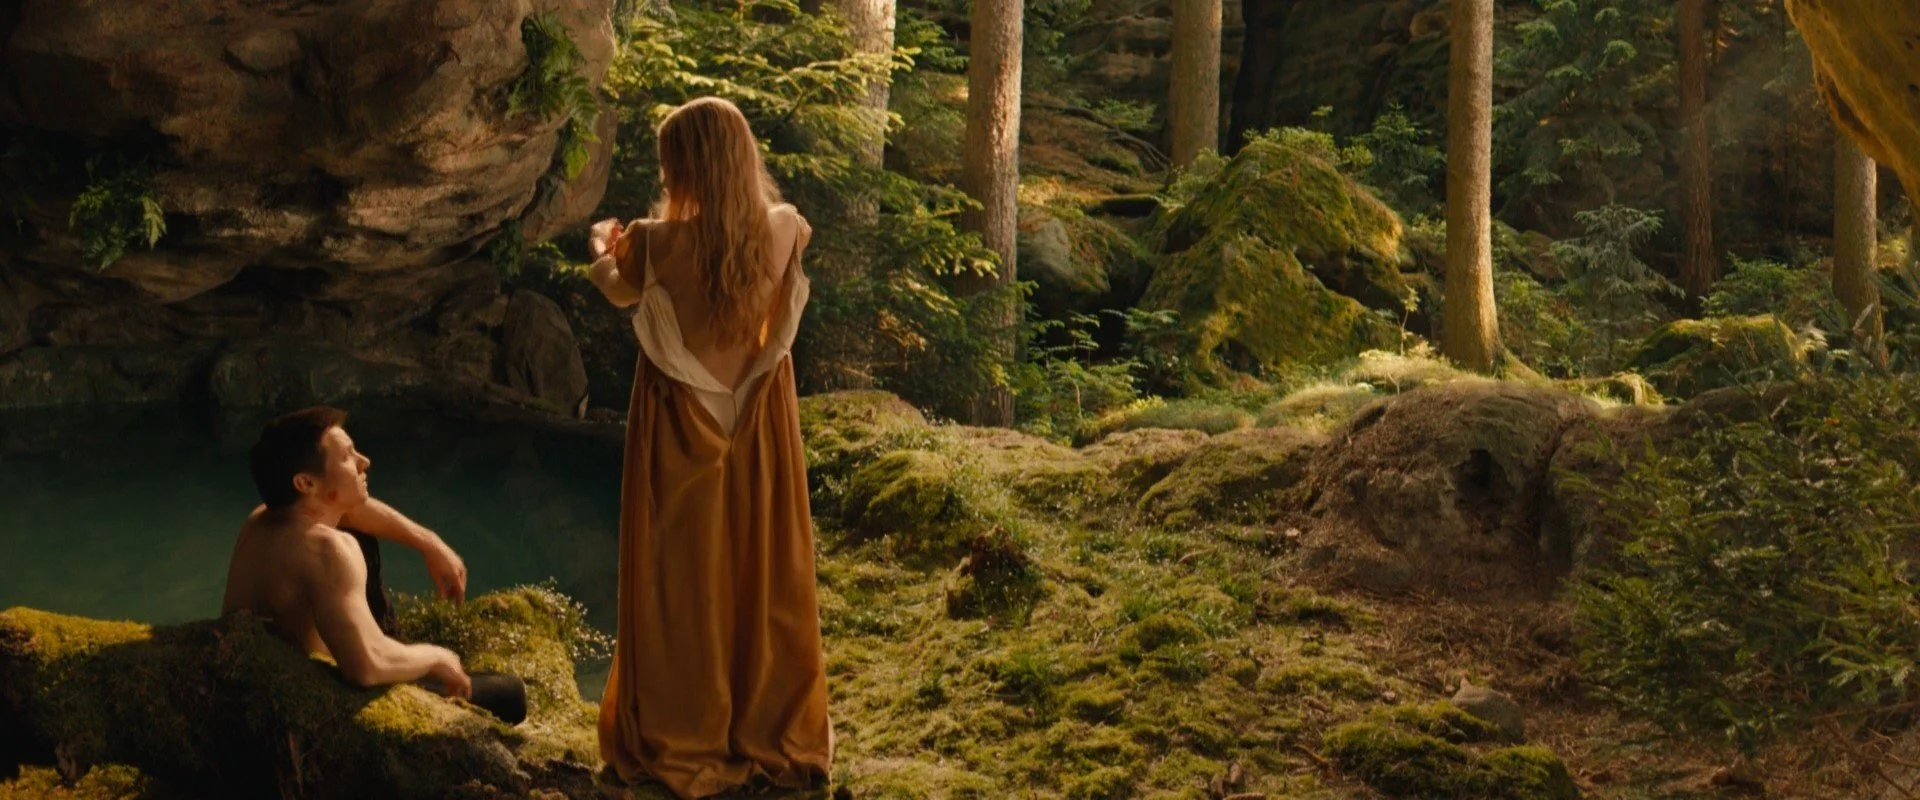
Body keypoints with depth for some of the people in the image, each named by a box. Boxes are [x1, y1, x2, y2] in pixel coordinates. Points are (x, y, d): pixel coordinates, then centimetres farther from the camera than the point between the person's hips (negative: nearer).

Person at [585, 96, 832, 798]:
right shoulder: (786, 231, -14)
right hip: (759, 422, 2)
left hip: (681, 424, -2)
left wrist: (601, 247, 25)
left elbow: (619, 291, 3)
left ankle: (682, 738, 24)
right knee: (764, 572, 14)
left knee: (681, 578, 12)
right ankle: (777, 731, 25)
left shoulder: (657, 243, -21)